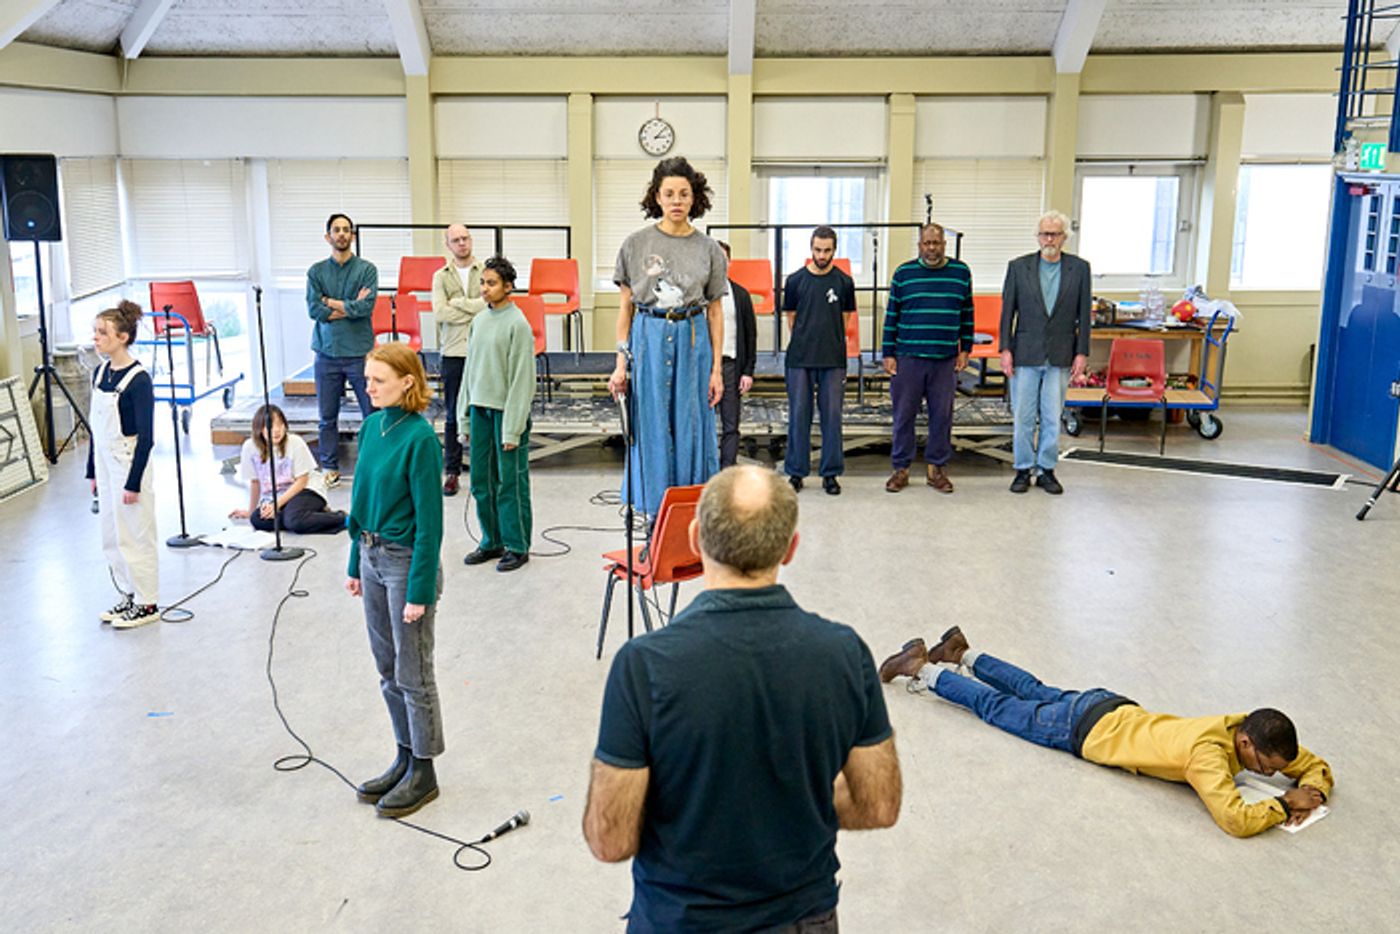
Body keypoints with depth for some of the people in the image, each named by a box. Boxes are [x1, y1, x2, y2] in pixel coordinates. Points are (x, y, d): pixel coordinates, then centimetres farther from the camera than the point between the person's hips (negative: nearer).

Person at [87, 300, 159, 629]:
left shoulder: (138, 379, -17)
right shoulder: (100, 372, 6)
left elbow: (146, 436, -17)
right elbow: (96, 427, 13)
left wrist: (134, 482, -17)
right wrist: (93, 471, 14)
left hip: (129, 463, -8)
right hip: (105, 462, 8)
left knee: (134, 537, 1)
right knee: (112, 537, 15)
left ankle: (146, 604, 12)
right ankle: (129, 597, 28)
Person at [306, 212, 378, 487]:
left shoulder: (367, 269, 1)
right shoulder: (316, 272, 7)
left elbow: (366, 306, -12)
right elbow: (314, 310, -5)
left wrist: (331, 303, -5)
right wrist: (350, 307, -8)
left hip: (360, 351, -2)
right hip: (327, 353, 2)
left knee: (372, 413, -1)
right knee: (328, 416, 8)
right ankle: (329, 467, 17)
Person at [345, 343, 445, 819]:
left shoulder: (419, 437, -19)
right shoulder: (371, 426, 5)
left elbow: (429, 520, -18)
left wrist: (420, 591, -18)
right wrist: (356, 563, 14)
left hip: (407, 561, -8)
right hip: (373, 557, 8)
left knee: (413, 674, 4)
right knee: (388, 669, 17)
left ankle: (423, 772, 19)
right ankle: (406, 758, 32)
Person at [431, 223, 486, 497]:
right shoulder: (441, 276, 7)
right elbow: (439, 312, -7)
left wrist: (459, 303, -8)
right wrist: (477, 310, -7)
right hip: (453, 352, 1)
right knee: (454, 415, 5)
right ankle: (452, 471, 11)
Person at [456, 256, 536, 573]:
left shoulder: (518, 324, -11)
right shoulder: (480, 320, 10)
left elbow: (522, 379, -13)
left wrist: (513, 428, -16)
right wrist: (464, 413, 13)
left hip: (506, 410, -7)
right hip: (480, 408, 7)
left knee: (511, 482, 0)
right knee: (481, 480, 12)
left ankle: (517, 546, 11)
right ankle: (492, 541, 25)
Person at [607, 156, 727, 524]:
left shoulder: (709, 250, 4)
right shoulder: (636, 244, 1)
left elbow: (715, 312, 6)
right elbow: (625, 307, 3)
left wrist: (716, 369, 1)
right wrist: (620, 363, -3)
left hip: (692, 341, 1)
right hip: (648, 339, 0)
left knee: (692, 430, 3)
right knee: (651, 431, 3)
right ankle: (655, 524, 12)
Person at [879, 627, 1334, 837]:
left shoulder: (1252, 729, -13)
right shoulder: (1209, 753, -36)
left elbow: (1316, 766, 0)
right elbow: (1235, 820, -45)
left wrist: (1313, 791, -20)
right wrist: (1284, 805, -33)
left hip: (1116, 710, 7)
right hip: (1086, 729, -7)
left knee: (1037, 693, 29)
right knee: (998, 707, 12)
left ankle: (962, 653, 45)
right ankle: (923, 668, 26)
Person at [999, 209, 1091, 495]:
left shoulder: (1079, 268, 3)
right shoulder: (1018, 267, 2)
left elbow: (1083, 314, 4)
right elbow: (1007, 310, 3)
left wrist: (1082, 353, 0)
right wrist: (1005, 349, -3)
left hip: (1060, 357, 0)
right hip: (1025, 354, 0)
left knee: (1052, 418, 5)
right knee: (1022, 417, 3)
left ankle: (1047, 470, 17)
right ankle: (1023, 470, 15)